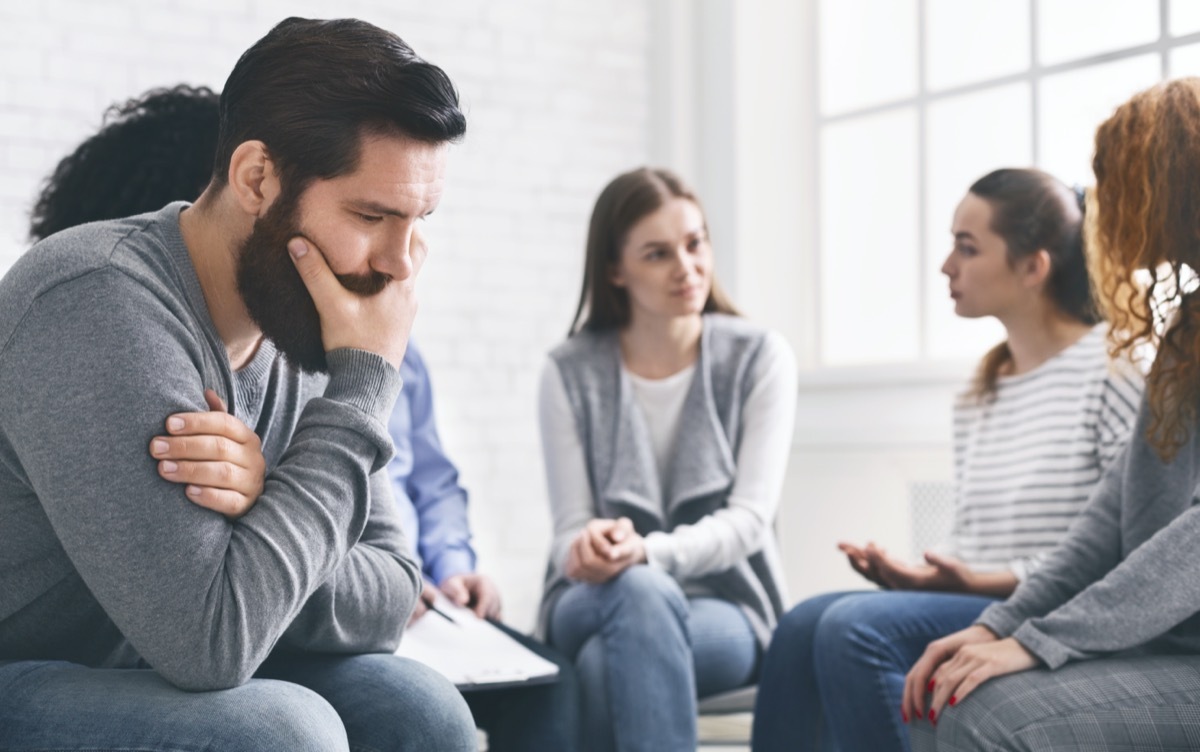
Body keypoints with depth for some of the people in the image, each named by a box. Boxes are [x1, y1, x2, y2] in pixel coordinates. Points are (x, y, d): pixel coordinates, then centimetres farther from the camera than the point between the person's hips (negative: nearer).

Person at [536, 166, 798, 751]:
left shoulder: (759, 358, -2)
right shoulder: (570, 374, 0)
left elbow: (749, 518, -11)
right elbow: (570, 531, -4)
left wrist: (648, 551, -31)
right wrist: (588, 549, -31)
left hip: (725, 605, -1)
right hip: (595, 603, 1)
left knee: (606, 662, -35)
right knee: (641, 591, -37)